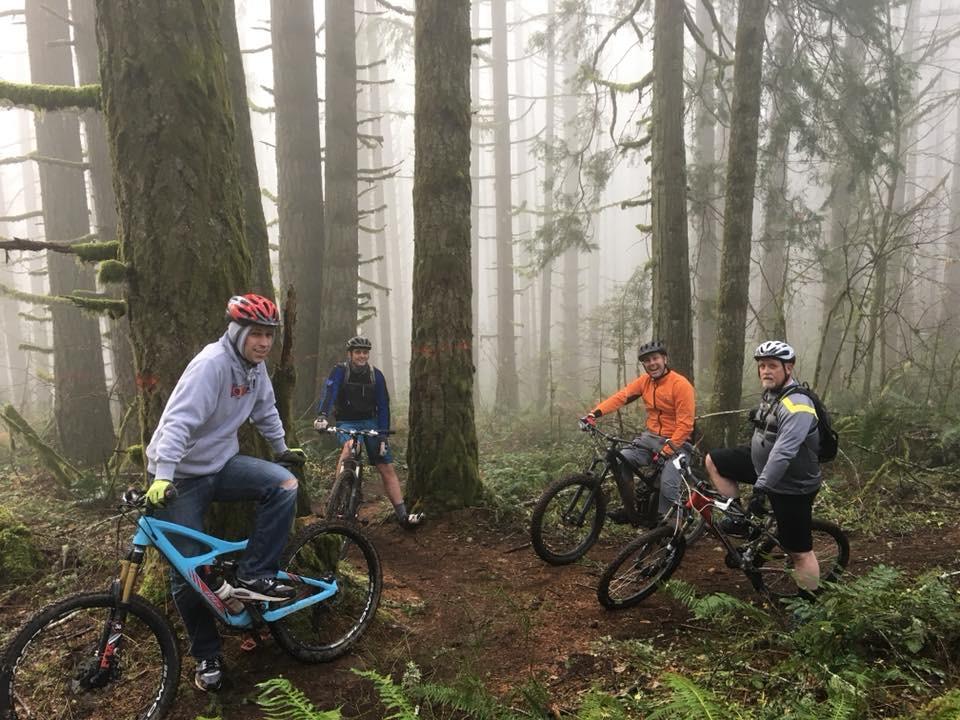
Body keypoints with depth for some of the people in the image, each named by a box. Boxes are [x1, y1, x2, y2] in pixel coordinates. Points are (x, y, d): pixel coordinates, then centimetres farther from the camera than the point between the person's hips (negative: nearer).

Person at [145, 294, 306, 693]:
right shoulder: (211, 364, -24)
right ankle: (207, 656, 19)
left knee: (283, 484, -21)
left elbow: (265, 411, 17)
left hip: (223, 463, 6)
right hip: (182, 476, -6)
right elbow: (178, 421, -32)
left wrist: (282, 449, 25)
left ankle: (254, 576, -10)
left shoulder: (255, 366, 0)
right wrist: (162, 477, -41)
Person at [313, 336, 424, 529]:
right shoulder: (340, 371, -9)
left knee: (387, 468, -5)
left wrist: (383, 436, -12)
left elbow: (383, 406, -3)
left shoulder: (376, 375, -3)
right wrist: (322, 416, -45)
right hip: (346, 422, -2)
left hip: (370, 422, 3)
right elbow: (329, 393, -25)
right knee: (349, 447, -36)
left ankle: (403, 516, -2)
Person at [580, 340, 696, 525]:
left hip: (675, 442, -6)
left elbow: (685, 426, -18)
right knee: (620, 460, -14)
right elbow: (621, 396, -10)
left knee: (667, 488, -23)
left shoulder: (680, 385, -16)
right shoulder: (645, 381, 2)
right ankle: (630, 511, 2)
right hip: (650, 437, 6)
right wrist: (595, 413, -24)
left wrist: (665, 451, -24)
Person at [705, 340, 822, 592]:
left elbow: (783, 453, -36)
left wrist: (760, 488, -39)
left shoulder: (796, 406, -28)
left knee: (799, 551, 0)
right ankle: (740, 520, 10)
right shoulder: (771, 392, 1)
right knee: (714, 460, 4)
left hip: (791, 485, -9)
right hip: (763, 464, 9)